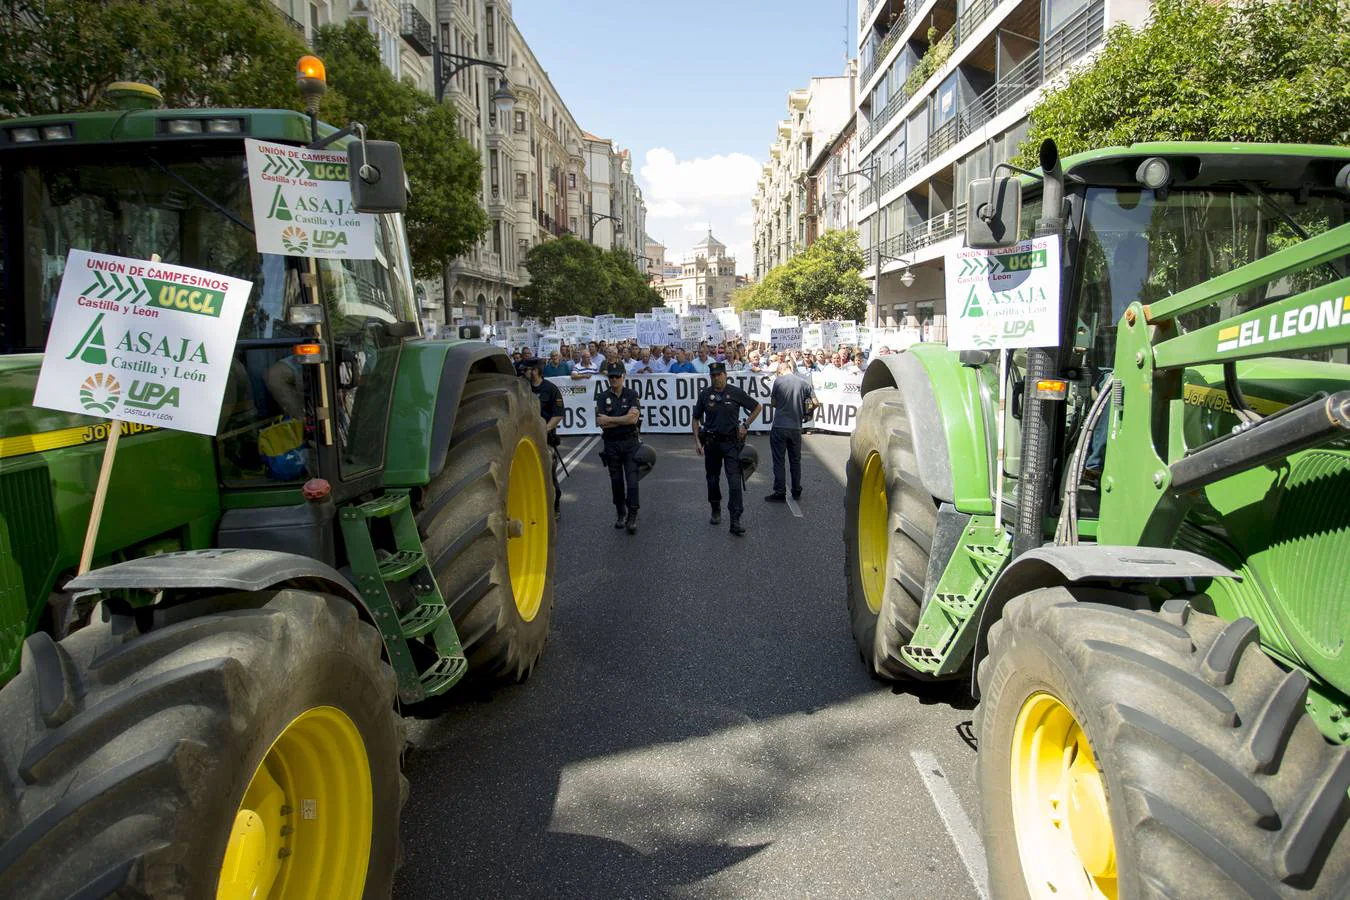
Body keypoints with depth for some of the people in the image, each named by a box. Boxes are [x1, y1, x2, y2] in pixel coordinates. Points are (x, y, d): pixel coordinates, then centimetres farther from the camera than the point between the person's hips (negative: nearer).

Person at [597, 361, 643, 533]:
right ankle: (620, 514, 22)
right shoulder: (603, 398, 5)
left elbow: (634, 417, -13)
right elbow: (600, 422, -8)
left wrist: (609, 419, -9)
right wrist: (624, 419, -11)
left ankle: (632, 517, -7)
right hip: (611, 444, 2)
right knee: (616, 481, 9)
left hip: (630, 443, -2)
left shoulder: (632, 395, 1)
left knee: (632, 480, -8)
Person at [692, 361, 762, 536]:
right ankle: (716, 511, 34)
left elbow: (757, 408, 8)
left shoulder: (736, 393, -4)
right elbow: (696, 419, 9)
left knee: (734, 480, -11)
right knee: (712, 478, 13)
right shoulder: (705, 394, 1)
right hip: (711, 442, 3)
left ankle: (735, 520, -13)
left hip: (731, 442, -3)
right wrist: (697, 441, 1)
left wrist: (746, 425, 0)